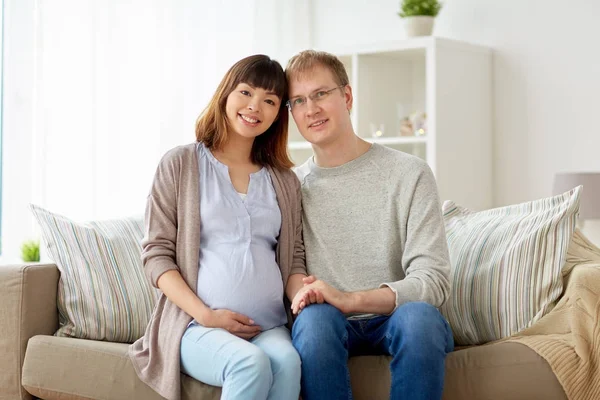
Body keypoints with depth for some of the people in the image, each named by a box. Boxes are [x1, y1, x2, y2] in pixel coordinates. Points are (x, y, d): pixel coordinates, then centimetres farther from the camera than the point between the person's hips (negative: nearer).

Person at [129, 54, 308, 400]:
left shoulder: (285, 182, 18)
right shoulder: (180, 164, 6)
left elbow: (294, 259, 17)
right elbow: (156, 254, 2)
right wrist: (205, 314, -11)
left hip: (269, 327, 3)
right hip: (196, 325, -3)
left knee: (287, 361, -33)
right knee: (251, 364, -35)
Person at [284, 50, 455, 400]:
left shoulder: (409, 174, -1)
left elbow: (434, 281, -9)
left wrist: (350, 300, -23)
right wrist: (302, 296, -16)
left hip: (394, 319, -1)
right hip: (327, 327, 1)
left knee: (418, 315, -36)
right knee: (315, 316, -34)